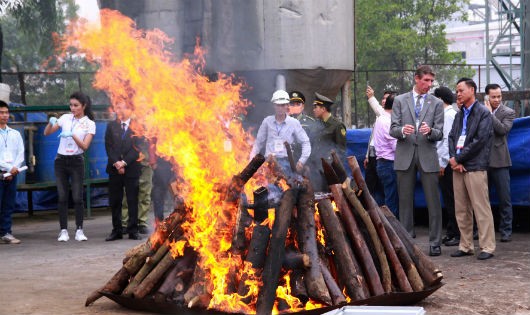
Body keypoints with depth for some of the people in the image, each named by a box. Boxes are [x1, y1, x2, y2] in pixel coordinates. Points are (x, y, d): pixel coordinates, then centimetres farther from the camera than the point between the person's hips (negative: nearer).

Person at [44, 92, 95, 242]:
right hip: (61, 160, 2)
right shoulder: (65, 118, 5)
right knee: (62, 197, 1)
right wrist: (51, 123, -16)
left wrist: (72, 135, -27)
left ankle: (79, 230, 4)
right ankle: (63, 231, 5)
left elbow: (85, 146, -12)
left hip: (76, 161, -2)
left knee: (77, 197, -4)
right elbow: (46, 133, 4)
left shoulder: (90, 124, -2)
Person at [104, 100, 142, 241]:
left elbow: (137, 148, -5)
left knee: (132, 201, 0)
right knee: (114, 201, 4)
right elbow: (108, 146, 4)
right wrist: (116, 163, -9)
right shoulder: (111, 126, 10)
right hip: (114, 168, 3)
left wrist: (124, 162, -12)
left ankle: (133, 230, 7)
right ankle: (117, 230, 11)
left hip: (132, 168, -3)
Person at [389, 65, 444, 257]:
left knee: (433, 202, -2)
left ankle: (435, 243, 5)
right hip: (405, 156, 0)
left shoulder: (436, 103, 7)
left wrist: (430, 131, -21)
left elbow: (439, 134, 2)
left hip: (427, 156, 0)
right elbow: (393, 129, 2)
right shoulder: (400, 101, 7)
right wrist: (402, 130, -21)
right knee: (405, 201, 6)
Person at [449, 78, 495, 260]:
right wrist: (453, 159, -5)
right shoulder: (459, 115, 21)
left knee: (481, 209, -7)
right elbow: (451, 137, 13)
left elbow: (480, 141, -10)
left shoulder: (483, 113, -1)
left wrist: (458, 158, -9)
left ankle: (487, 247, -3)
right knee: (461, 210, 8)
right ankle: (465, 246, 14)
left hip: (475, 168, -7)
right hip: (458, 167, 7)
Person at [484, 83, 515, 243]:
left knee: (504, 198, 0)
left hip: (499, 161, -3)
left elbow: (503, 129, -18)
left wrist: (490, 113, -13)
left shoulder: (508, 112, -1)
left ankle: (506, 230, 7)